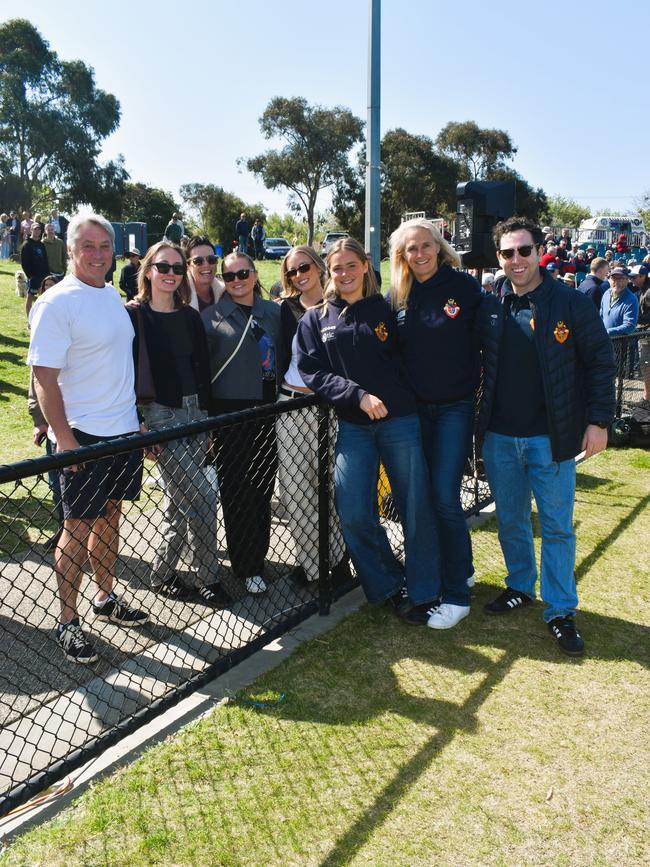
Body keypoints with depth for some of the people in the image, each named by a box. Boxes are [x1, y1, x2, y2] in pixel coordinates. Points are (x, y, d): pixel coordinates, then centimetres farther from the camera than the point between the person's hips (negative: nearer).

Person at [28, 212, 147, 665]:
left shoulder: (113, 296, 10)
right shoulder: (57, 303, -14)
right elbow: (44, 376, -16)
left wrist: (141, 419, 15)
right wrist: (64, 437, -20)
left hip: (124, 430, 7)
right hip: (83, 436, -7)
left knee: (110, 516, 16)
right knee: (78, 527, 1)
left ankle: (105, 598, 32)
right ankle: (67, 622, 14)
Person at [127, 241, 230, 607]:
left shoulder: (191, 317, 12)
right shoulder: (135, 317, -4)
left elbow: (203, 370, 13)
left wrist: (206, 421, 9)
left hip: (194, 414, 6)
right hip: (159, 416, -6)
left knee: (182, 502, 10)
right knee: (203, 498, -11)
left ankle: (163, 573, 26)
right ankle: (208, 579, 5)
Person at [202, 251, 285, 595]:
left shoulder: (274, 312, 9)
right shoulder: (212, 316, -2)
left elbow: (283, 358, 15)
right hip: (230, 414, -4)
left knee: (263, 489, 11)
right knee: (236, 491, 2)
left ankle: (257, 558, 26)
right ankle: (245, 567, 12)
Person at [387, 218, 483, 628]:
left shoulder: (464, 286, -6)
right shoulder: (397, 296, 4)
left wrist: (480, 386, -6)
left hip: (455, 408, -5)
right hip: (415, 408, 5)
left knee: (445, 498, -10)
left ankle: (457, 595, 4)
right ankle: (461, 569, 32)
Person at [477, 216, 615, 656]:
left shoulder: (572, 303, -5)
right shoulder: (490, 308, 4)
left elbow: (601, 363, -3)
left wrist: (599, 421, -7)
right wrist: (480, 418, 4)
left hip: (552, 437, -4)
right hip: (500, 436, 4)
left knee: (557, 526, 4)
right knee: (510, 520, 16)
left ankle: (561, 612, 15)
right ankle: (520, 587, 35)